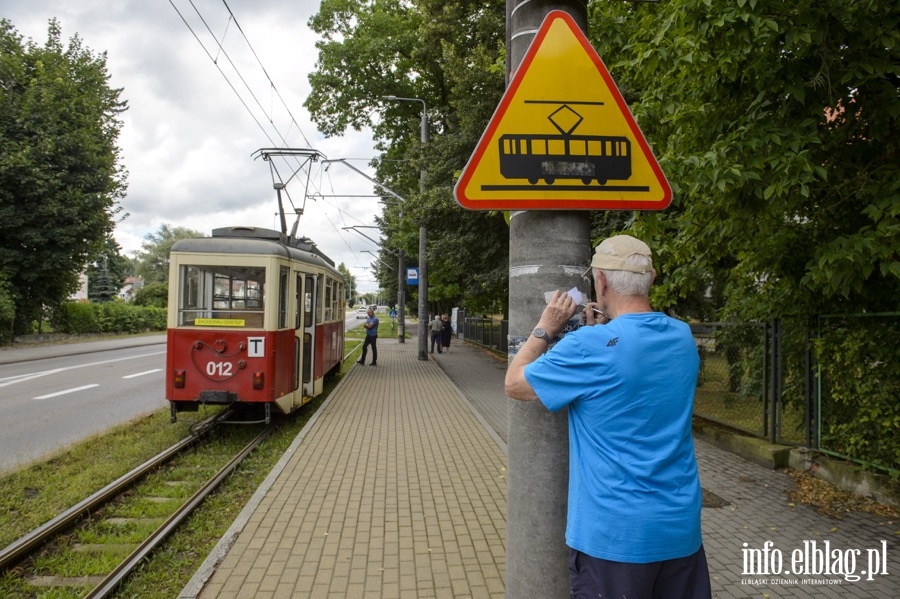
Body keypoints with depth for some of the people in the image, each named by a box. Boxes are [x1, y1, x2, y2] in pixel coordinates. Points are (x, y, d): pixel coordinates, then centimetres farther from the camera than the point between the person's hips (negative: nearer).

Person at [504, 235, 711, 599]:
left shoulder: (589, 347, -20)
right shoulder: (683, 338, 1)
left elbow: (514, 384, -7)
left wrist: (545, 329, 3)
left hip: (615, 534, -6)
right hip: (682, 528, 6)